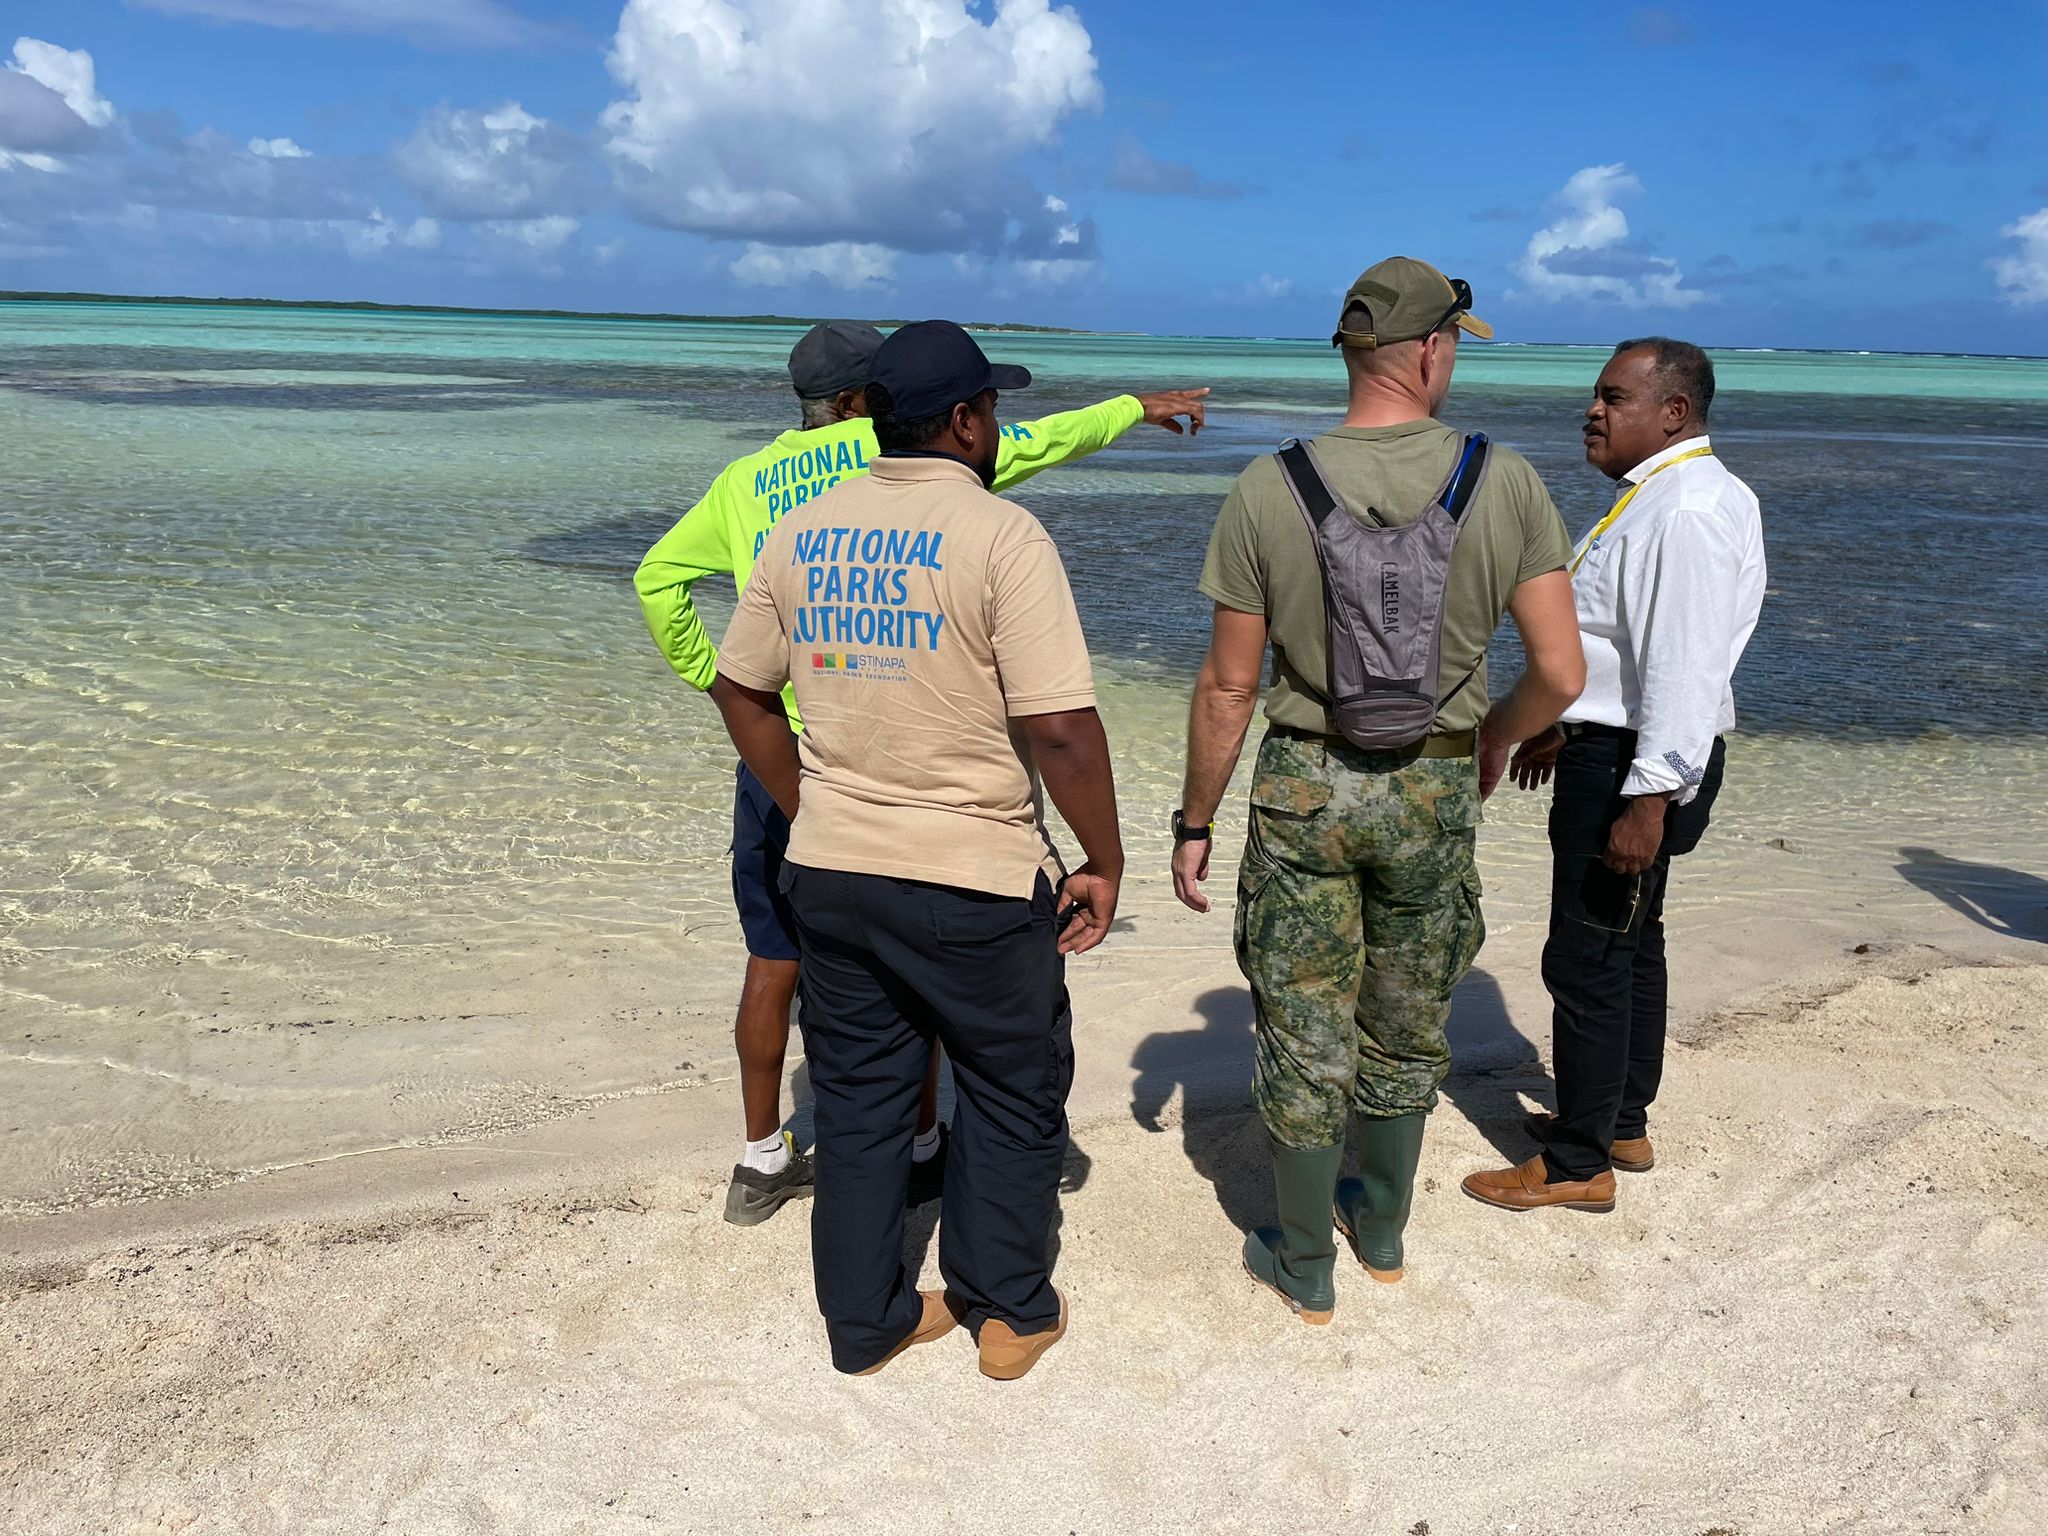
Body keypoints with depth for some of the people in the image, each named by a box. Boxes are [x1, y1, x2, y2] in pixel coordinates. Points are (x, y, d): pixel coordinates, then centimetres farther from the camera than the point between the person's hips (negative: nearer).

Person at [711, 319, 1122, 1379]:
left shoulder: (801, 534, 4)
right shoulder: (1000, 535, -15)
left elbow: (740, 691, 12)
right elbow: (1061, 728, -21)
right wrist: (1104, 863, -8)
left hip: (831, 870, 5)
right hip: (974, 881, -5)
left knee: (859, 1098, 18)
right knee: (1011, 1094, 16)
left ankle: (865, 1320, 32)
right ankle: (1007, 1313, 30)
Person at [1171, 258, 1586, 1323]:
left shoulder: (1266, 492, -12)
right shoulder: (1506, 485, -9)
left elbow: (1229, 687, -9)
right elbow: (1561, 675, -10)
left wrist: (1194, 820, 3)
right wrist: (1481, 743, 11)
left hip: (1305, 787, -1)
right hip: (1434, 793, 2)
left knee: (1305, 1037, 12)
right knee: (1406, 1031, 21)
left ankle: (1305, 1266, 27)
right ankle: (1383, 1227, 40)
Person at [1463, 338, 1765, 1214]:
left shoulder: (1686, 514, -22)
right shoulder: (1656, 498, 13)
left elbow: (1685, 668, -27)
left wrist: (1647, 799, -28)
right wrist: (1563, 730, 26)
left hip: (1637, 769, -11)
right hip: (1614, 750, 11)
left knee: (1586, 961, -2)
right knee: (1629, 946, 20)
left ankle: (1578, 1165, 11)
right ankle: (1622, 1125, 36)